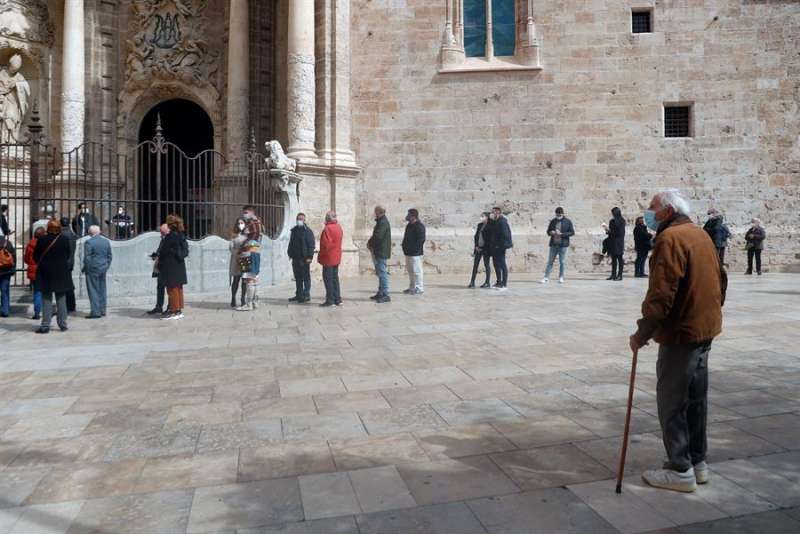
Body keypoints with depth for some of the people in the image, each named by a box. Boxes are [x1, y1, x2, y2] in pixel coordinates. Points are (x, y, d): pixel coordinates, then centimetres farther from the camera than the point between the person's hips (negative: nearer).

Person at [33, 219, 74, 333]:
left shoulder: (42, 240, -8)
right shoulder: (64, 239, -6)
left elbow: (35, 256, -1)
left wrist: (42, 265, 16)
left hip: (45, 273, -1)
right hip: (62, 273, 1)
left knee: (46, 299, 4)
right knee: (61, 299, 9)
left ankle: (45, 326, 2)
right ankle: (62, 324, 13)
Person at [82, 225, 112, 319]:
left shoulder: (88, 242, -11)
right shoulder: (106, 241, 7)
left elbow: (87, 258, -13)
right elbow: (109, 256, 11)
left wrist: (84, 269, -2)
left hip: (92, 270, -6)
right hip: (103, 269, 6)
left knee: (93, 291, -2)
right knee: (102, 290, 12)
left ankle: (95, 312, -3)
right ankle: (102, 311, 16)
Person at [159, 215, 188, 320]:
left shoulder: (170, 236, -16)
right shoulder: (181, 235, 7)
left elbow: (164, 251, -13)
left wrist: (159, 264, 2)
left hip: (171, 266, -8)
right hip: (180, 265, 8)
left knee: (172, 288, -1)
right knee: (179, 288, 12)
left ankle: (174, 312, 3)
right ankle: (179, 310, 18)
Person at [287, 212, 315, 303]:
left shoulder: (308, 231, -4)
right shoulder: (294, 231, 16)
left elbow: (311, 245, -9)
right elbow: (291, 244, 23)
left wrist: (309, 257, -16)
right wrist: (290, 254, 16)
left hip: (304, 258, -7)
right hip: (295, 258, 7)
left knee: (306, 277, -2)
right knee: (298, 278, 12)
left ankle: (306, 295, 1)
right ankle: (298, 295, 19)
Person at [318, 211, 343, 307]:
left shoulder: (328, 228, -17)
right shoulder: (339, 227, 10)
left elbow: (325, 244, -20)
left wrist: (320, 255, -8)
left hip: (328, 258, -8)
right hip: (337, 257, 8)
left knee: (328, 278, -2)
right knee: (335, 278, 14)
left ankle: (330, 300, 0)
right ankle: (338, 299, 16)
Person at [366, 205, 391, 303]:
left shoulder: (383, 223, -17)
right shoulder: (381, 222, 17)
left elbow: (378, 237, -23)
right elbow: (376, 235, 22)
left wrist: (370, 243, -7)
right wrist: (370, 242, 4)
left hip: (382, 252, -11)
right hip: (379, 252, 11)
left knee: (382, 273, -10)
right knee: (380, 273, 16)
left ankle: (385, 295, -8)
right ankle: (380, 293, 24)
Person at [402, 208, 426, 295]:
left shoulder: (419, 226, -14)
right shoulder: (409, 225, 15)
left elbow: (421, 239, -19)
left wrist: (416, 249, -20)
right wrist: (405, 247, 14)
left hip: (415, 253, -10)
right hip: (408, 252, 10)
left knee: (416, 271, -6)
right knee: (410, 270, 15)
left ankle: (419, 288, 1)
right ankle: (412, 288, 24)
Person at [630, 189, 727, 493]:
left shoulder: (670, 238, -16)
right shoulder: (701, 235, 14)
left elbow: (661, 293, -23)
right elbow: (720, 280, 19)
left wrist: (643, 332, -19)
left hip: (681, 332, -10)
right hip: (706, 330, 10)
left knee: (671, 401, -1)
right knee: (696, 398, 17)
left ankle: (681, 470, 6)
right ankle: (697, 462, 27)